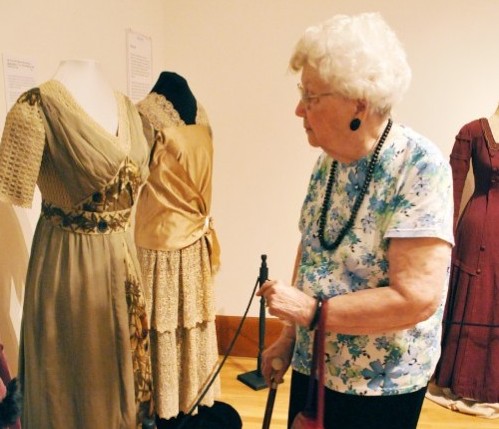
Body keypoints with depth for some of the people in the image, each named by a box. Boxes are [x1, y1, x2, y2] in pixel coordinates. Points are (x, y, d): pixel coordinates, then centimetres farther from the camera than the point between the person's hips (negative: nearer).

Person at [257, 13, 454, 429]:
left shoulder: (419, 167, -22)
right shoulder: (330, 159, -1)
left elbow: (417, 297, -26)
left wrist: (311, 309, -21)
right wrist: (290, 335, 6)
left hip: (380, 384, -6)